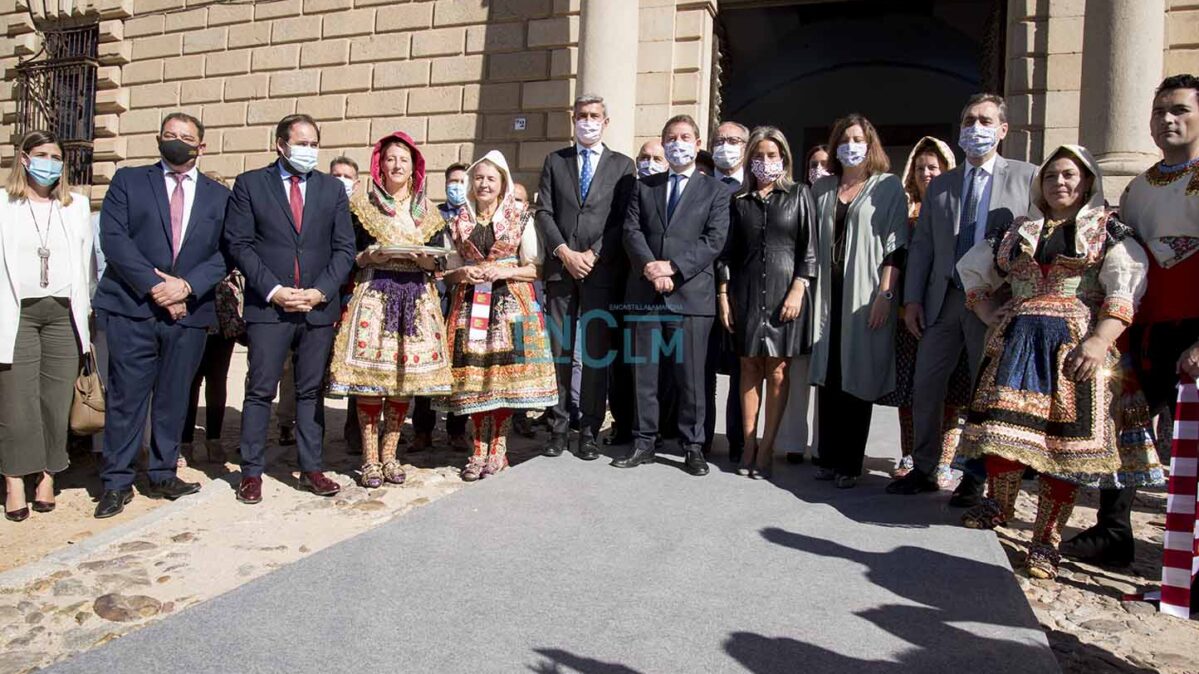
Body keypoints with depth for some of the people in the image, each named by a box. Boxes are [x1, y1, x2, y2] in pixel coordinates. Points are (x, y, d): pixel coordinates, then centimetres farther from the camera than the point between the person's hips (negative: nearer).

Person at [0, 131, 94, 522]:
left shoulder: (77, 206, 14)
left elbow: (85, 262, 11)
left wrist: (84, 314, 6)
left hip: (63, 313, 2)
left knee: (56, 399, 2)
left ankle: (48, 477, 10)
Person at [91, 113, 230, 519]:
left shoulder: (219, 196, 12)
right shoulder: (129, 181, 9)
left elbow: (227, 253, 4)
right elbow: (113, 237, -2)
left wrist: (187, 284, -11)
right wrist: (155, 285, -12)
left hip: (189, 310, 2)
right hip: (132, 307, -1)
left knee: (174, 398, 9)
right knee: (126, 397, 1)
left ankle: (162, 476, 21)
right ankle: (116, 482, 12)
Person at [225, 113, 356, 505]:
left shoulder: (332, 189, 11)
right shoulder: (250, 184, 4)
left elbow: (344, 248, 7)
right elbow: (239, 243, -2)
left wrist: (321, 291, -6)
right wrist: (273, 290, -11)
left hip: (319, 306, 2)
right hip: (268, 307, -2)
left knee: (311, 392, 8)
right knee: (260, 391, 2)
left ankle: (311, 469, 16)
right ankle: (252, 472, 12)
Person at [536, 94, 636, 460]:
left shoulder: (622, 165, 10)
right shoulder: (555, 161, 14)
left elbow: (623, 221, 1)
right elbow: (544, 212, 5)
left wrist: (593, 255, -10)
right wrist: (565, 253, -8)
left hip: (602, 269, -1)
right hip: (560, 268, 2)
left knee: (596, 352, -1)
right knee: (559, 350, 3)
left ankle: (590, 430, 6)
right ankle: (558, 427, 11)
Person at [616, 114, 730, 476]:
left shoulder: (715, 190, 8)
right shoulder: (644, 187, 16)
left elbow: (714, 240, -4)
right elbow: (631, 231, 4)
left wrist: (673, 267, -14)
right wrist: (649, 266, -14)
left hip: (691, 293, -2)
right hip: (646, 293, 3)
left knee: (691, 376, 2)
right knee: (644, 372, 7)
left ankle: (693, 446, 13)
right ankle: (644, 442, 17)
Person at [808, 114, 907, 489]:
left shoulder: (888, 187, 3)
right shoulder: (822, 188, 15)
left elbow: (895, 246, -4)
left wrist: (885, 294, -13)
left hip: (864, 296, -4)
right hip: (827, 294, 4)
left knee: (857, 378, 0)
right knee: (827, 377, 5)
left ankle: (850, 463, 8)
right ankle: (828, 458, 13)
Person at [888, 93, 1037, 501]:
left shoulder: (1026, 177, 3)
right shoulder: (940, 185, 13)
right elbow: (922, 245, 11)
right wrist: (912, 299, 4)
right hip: (944, 302, 4)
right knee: (925, 388, 5)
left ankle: (976, 478, 19)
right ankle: (924, 470, 19)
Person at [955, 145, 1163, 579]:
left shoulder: (1109, 232, 9)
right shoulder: (1017, 233, 20)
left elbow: (1125, 292, -3)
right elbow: (972, 272, 27)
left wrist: (1100, 340, -18)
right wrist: (992, 317, 12)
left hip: (1077, 347, -3)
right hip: (1016, 343, 3)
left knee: (1064, 435, -5)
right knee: (1007, 422, -13)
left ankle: (1047, 540, 1)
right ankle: (998, 504, 4)